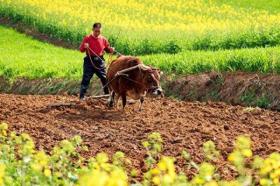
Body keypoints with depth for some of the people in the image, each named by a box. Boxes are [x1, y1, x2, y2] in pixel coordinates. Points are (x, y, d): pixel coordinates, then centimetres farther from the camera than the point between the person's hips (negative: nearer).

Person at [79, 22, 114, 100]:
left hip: (100, 61, 3)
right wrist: (84, 47, -23)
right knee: (86, 78, -4)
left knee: (105, 78, 5)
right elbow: (81, 49, -2)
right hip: (90, 60, -3)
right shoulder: (87, 38, -2)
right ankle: (82, 96, 0)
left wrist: (111, 50, -4)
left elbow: (107, 49, 17)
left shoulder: (103, 39, 6)